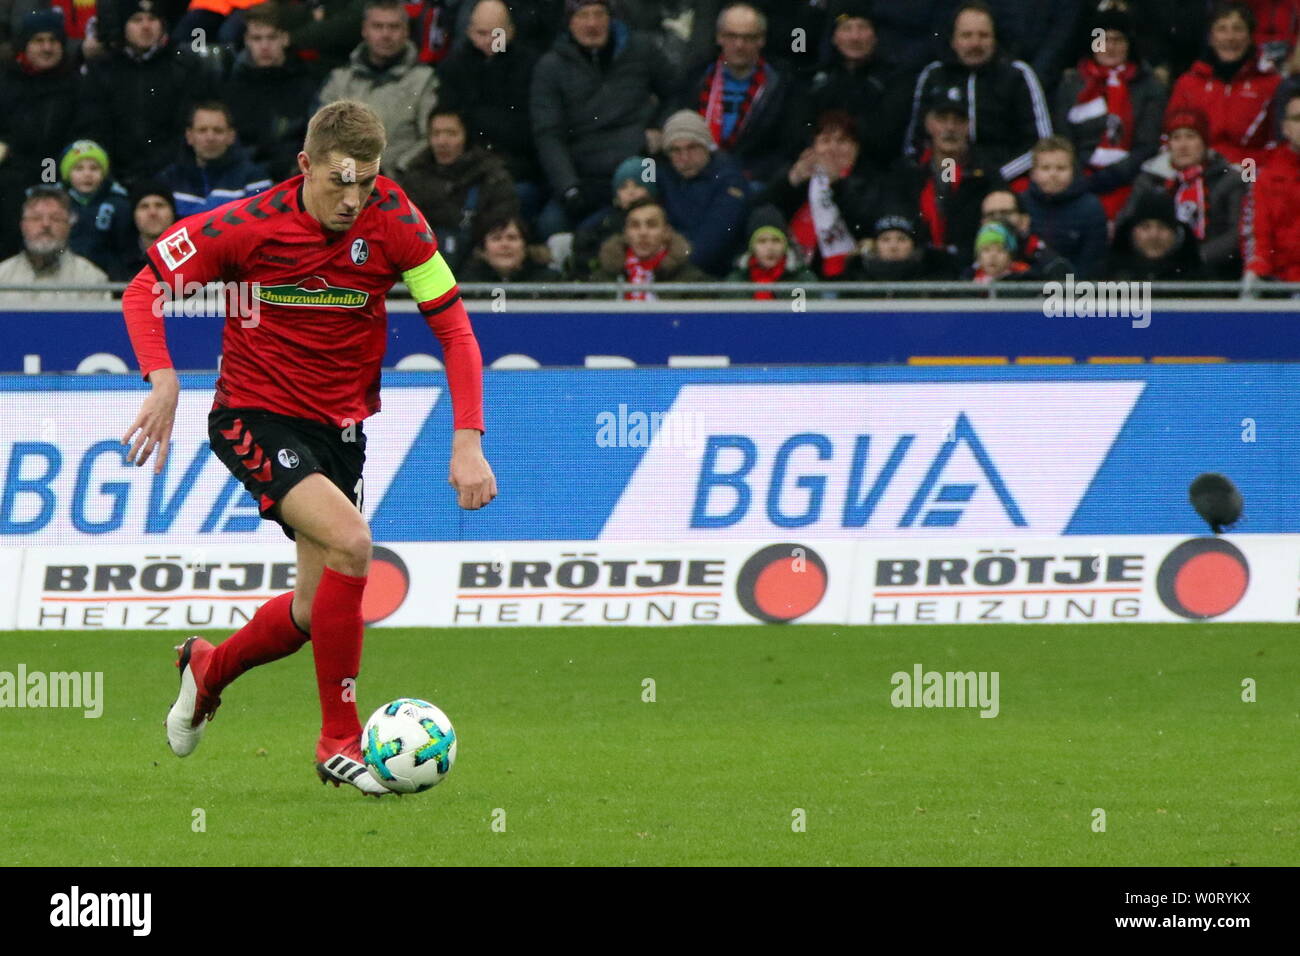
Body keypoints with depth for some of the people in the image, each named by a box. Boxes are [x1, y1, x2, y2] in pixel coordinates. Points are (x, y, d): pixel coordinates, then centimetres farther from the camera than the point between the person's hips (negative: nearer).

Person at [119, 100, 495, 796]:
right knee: (349, 540, -27)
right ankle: (340, 740, -16)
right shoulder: (249, 226, -17)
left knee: (315, 611, 8)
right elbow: (145, 288, -5)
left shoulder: (393, 221, -11)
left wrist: (467, 440, -15)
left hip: (339, 425, 4)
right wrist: (164, 381, -21)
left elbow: (453, 328, -6)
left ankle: (208, 670, 41)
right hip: (253, 416, -4)